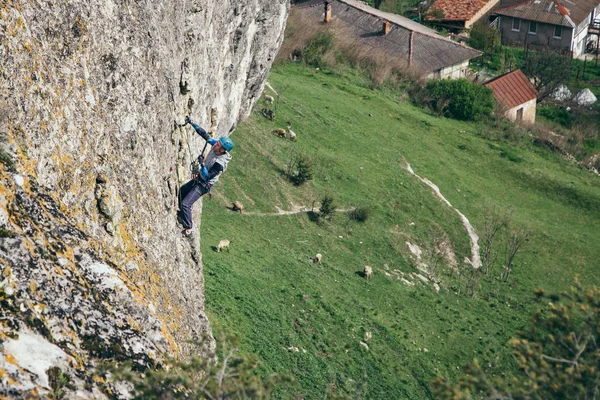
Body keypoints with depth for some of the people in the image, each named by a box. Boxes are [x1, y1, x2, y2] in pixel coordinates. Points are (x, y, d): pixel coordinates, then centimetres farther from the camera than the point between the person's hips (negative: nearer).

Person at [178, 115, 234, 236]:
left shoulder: (220, 163, -35)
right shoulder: (215, 146, -14)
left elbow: (207, 177, -33)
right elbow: (204, 134, -6)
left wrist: (202, 164, -39)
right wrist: (192, 123, -11)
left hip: (204, 185, -9)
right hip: (199, 178, 9)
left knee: (185, 203, -12)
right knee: (182, 191, 25)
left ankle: (188, 229, 5)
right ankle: (182, 215, 44)